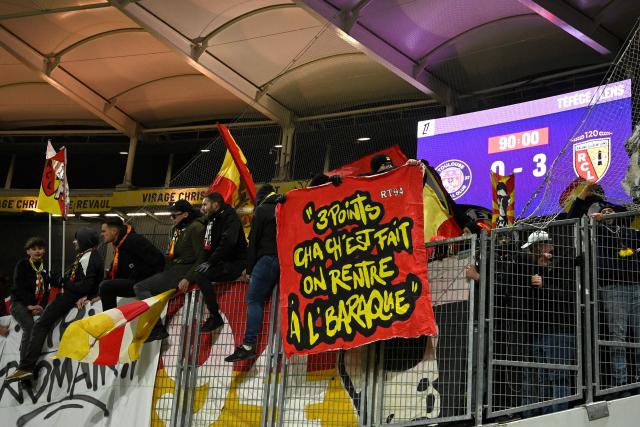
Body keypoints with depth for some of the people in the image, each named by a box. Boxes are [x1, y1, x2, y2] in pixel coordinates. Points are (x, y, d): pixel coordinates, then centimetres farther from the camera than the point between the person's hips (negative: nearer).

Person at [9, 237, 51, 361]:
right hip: (19, 303, -6)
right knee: (30, 328, -26)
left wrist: (41, 306, -8)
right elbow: (19, 286, -13)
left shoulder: (44, 267, 12)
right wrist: (29, 305, -20)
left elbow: (46, 290, 8)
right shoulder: (22, 265, -4)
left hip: (37, 305, 6)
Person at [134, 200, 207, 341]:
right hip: (173, 269, 10)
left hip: (184, 270, -10)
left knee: (140, 288, -14)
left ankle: (157, 329, -18)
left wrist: (188, 278, -24)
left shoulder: (196, 228, -12)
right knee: (139, 287, 5)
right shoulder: (176, 229, 16)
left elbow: (201, 257, -18)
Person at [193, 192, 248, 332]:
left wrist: (210, 262, -25)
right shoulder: (212, 220, 16)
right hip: (222, 263, 9)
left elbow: (228, 243, -25)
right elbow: (208, 246, 17)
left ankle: (215, 317, -22)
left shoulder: (230, 218, -11)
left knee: (201, 275, -24)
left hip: (236, 264, -9)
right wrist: (203, 262, 0)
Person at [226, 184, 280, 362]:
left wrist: (249, 268, 3)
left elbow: (254, 241, -1)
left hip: (267, 258, -7)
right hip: (286, 259, 7)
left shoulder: (262, 210, 4)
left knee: (254, 300, -9)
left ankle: (249, 345, -19)